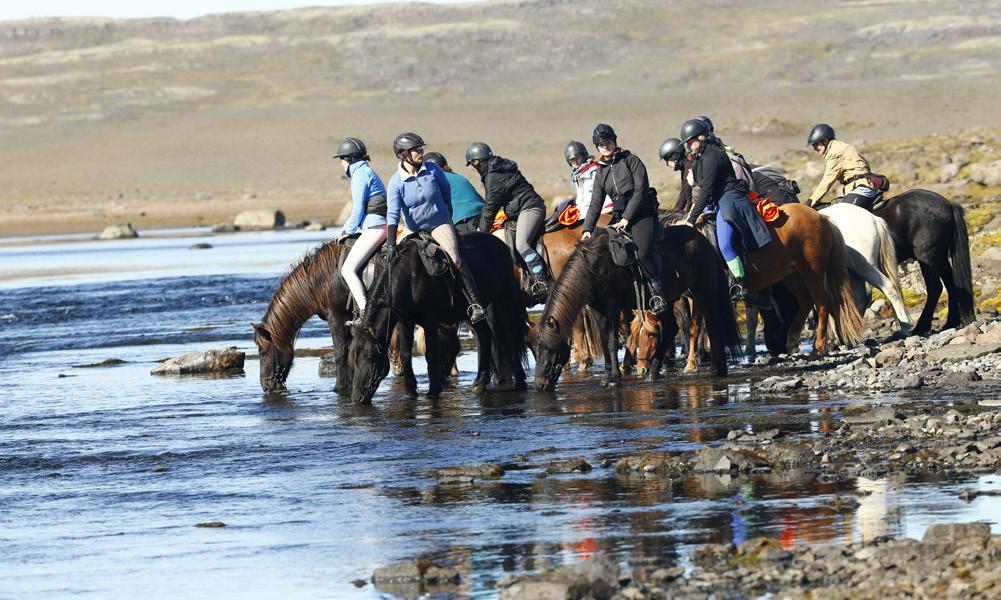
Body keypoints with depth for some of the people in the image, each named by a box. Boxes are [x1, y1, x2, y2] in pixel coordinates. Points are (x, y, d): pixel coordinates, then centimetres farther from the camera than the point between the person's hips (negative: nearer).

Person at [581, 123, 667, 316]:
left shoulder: (631, 160, 0)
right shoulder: (601, 172, 15)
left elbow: (640, 190, -8)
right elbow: (595, 203, 10)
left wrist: (626, 218, -13)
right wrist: (588, 229, -5)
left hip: (642, 213, -6)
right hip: (619, 216, 6)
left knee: (643, 253, -28)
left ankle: (658, 293, -14)